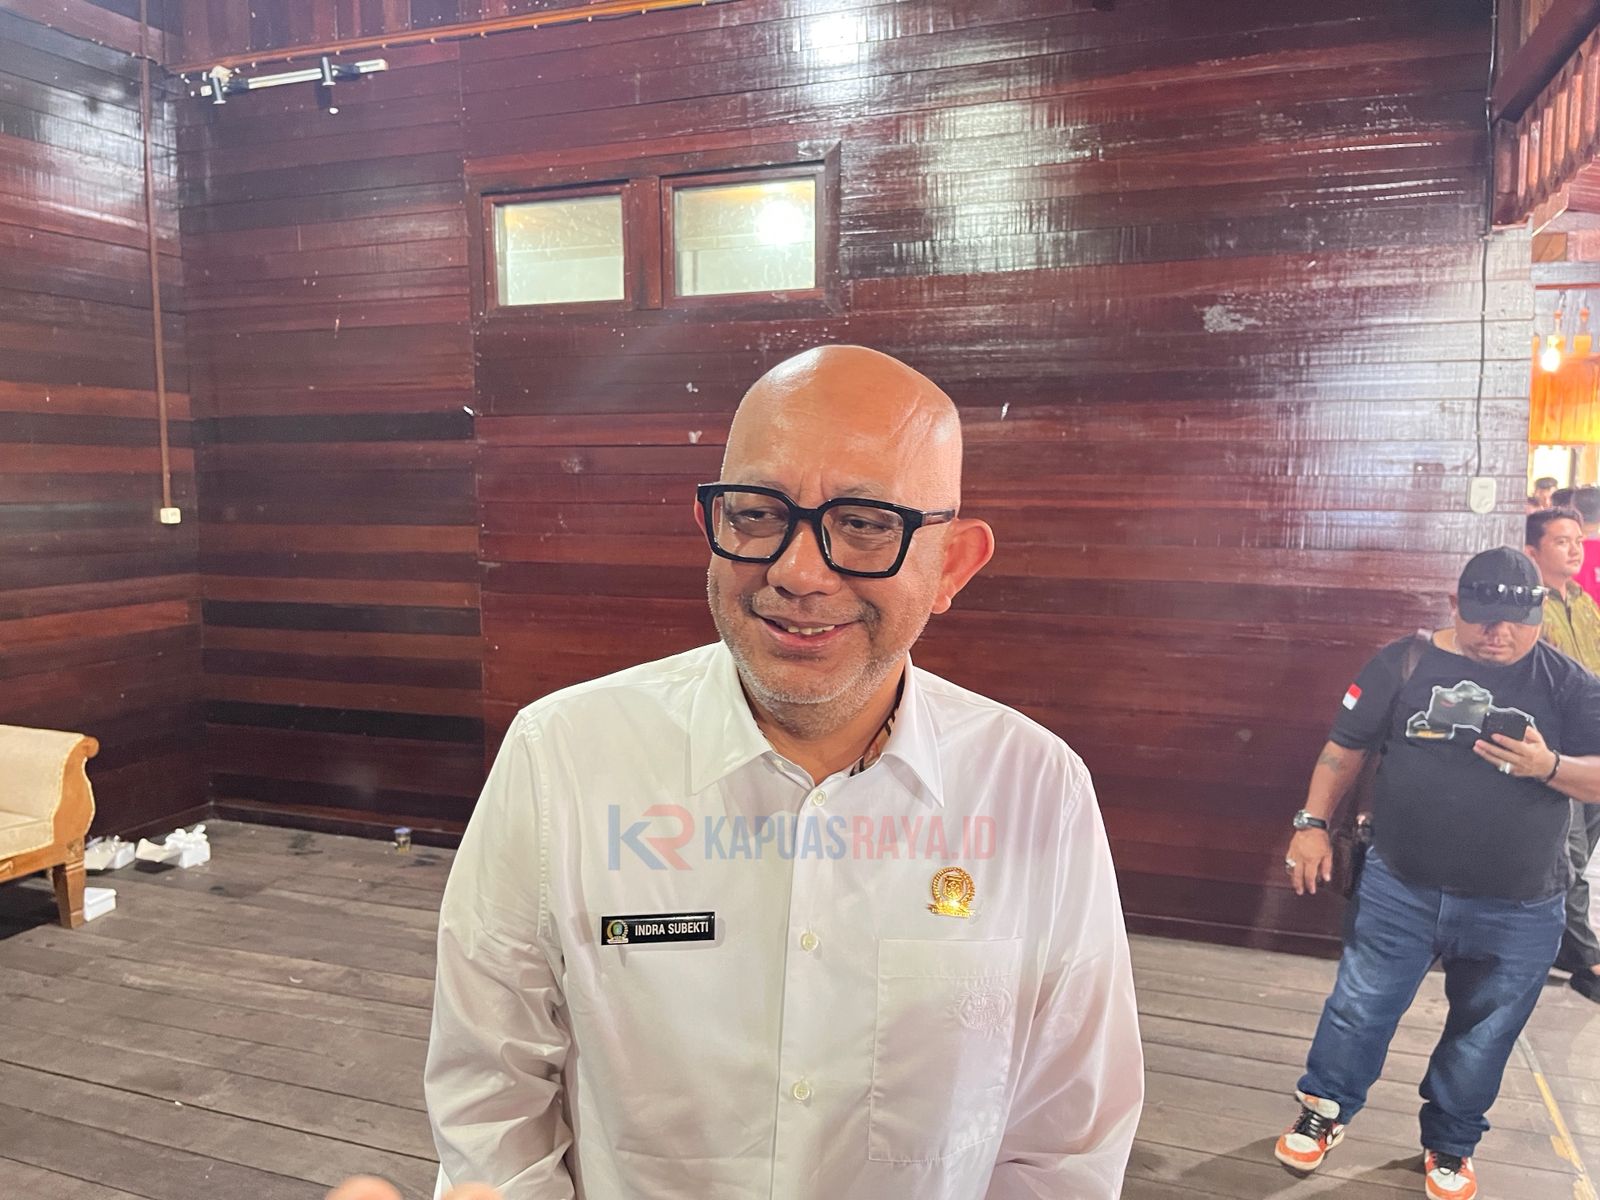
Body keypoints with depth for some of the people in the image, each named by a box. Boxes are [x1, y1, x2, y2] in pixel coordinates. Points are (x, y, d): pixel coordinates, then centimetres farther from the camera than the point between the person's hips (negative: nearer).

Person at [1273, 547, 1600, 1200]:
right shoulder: (1405, 662, -5)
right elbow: (1345, 748, 0)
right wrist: (1312, 822, -7)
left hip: (1517, 912, 1)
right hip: (1398, 889, 0)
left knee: (1481, 1037, 16)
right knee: (1358, 1007, 10)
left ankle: (1450, 1146, 39)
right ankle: (1326, 1111, 33)